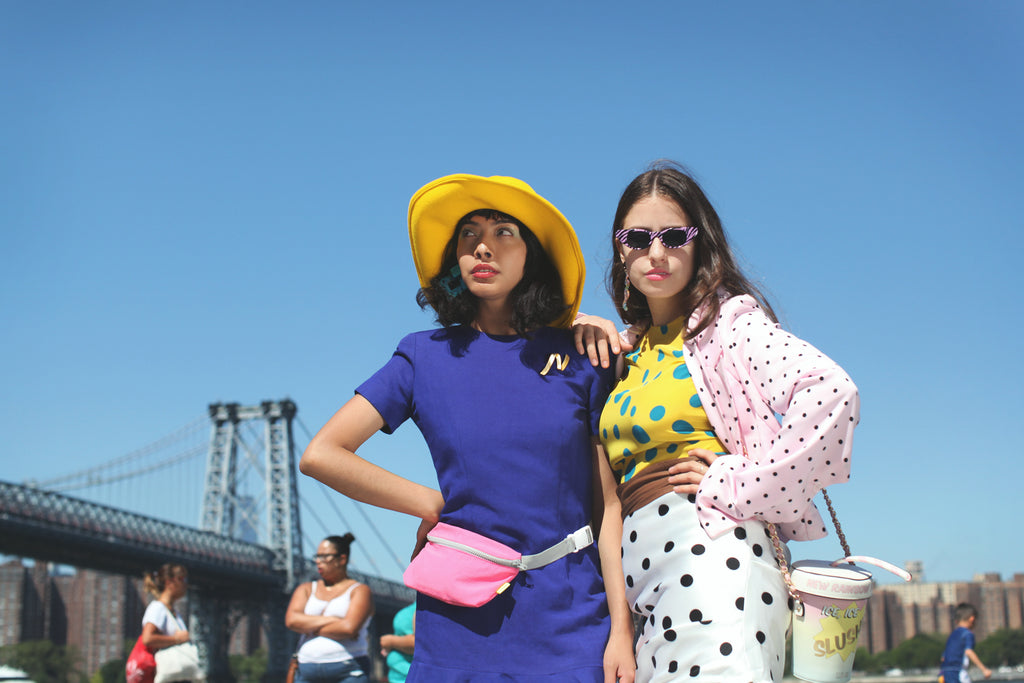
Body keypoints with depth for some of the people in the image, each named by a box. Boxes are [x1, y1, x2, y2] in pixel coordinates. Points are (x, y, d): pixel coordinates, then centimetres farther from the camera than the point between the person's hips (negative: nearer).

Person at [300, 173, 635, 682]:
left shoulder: (579, 359, 2)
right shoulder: (427, 355, 2)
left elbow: (608, 502, 1)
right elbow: (321, 454, -1)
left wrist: (621, 628, -4)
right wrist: (436, 506, -3)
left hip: (569, 626, 0)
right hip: (460, 629, 0)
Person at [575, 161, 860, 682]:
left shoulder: (727, 322, -2)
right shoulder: (630, 346, 17)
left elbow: (833, 395, -18)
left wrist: (735, 483, -12)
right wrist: (582, 330, 13)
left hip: (709, 556, -6)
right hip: (631, 572, 7)